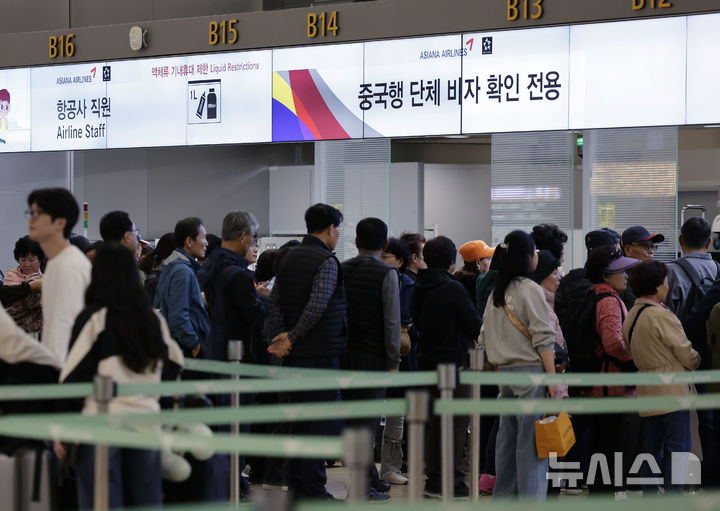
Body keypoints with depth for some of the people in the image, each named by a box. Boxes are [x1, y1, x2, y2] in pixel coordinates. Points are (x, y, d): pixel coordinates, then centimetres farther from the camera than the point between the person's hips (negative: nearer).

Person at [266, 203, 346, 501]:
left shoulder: (289, 259, 13)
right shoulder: (327, 262, -12)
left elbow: (275, 303, 9)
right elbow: (317, 306, -21)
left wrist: (280, 338, 0)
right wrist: (291, 337, -15)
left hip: (295, 354, 8)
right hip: (322, 353, -8)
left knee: (300, 419, 14)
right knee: (323, 421, -5)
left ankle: (296, 484, 17)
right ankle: (313, 488, -6)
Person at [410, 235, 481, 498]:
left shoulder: (418, 289, 8)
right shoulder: (453, 289, -16)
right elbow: (476, 326, -11)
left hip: (428, 362, 8)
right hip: (455, 363, -8)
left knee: (436, 422, 14)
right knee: (456, 423, -3)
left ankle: (434, 479, 17)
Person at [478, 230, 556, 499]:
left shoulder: (496, 292, 12)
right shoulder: (530, 290, -10)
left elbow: (485, 338, 16)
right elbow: (543, 338, -14)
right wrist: (552, 377, -13)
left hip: (504, 373, 7)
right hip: (530, 372, -7)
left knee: (506, 437, 11)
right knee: (531, 442, -6)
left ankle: (503, 496, 16)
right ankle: (530, 499, -7)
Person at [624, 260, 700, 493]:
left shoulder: (631, 317, 9)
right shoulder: (662, 316, -16)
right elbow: (686, 354, -11)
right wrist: (698, 361, 10)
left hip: (647, 391, 8)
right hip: (671, 390, -8)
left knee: (652, 447, 13)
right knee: (678, 447, -4)